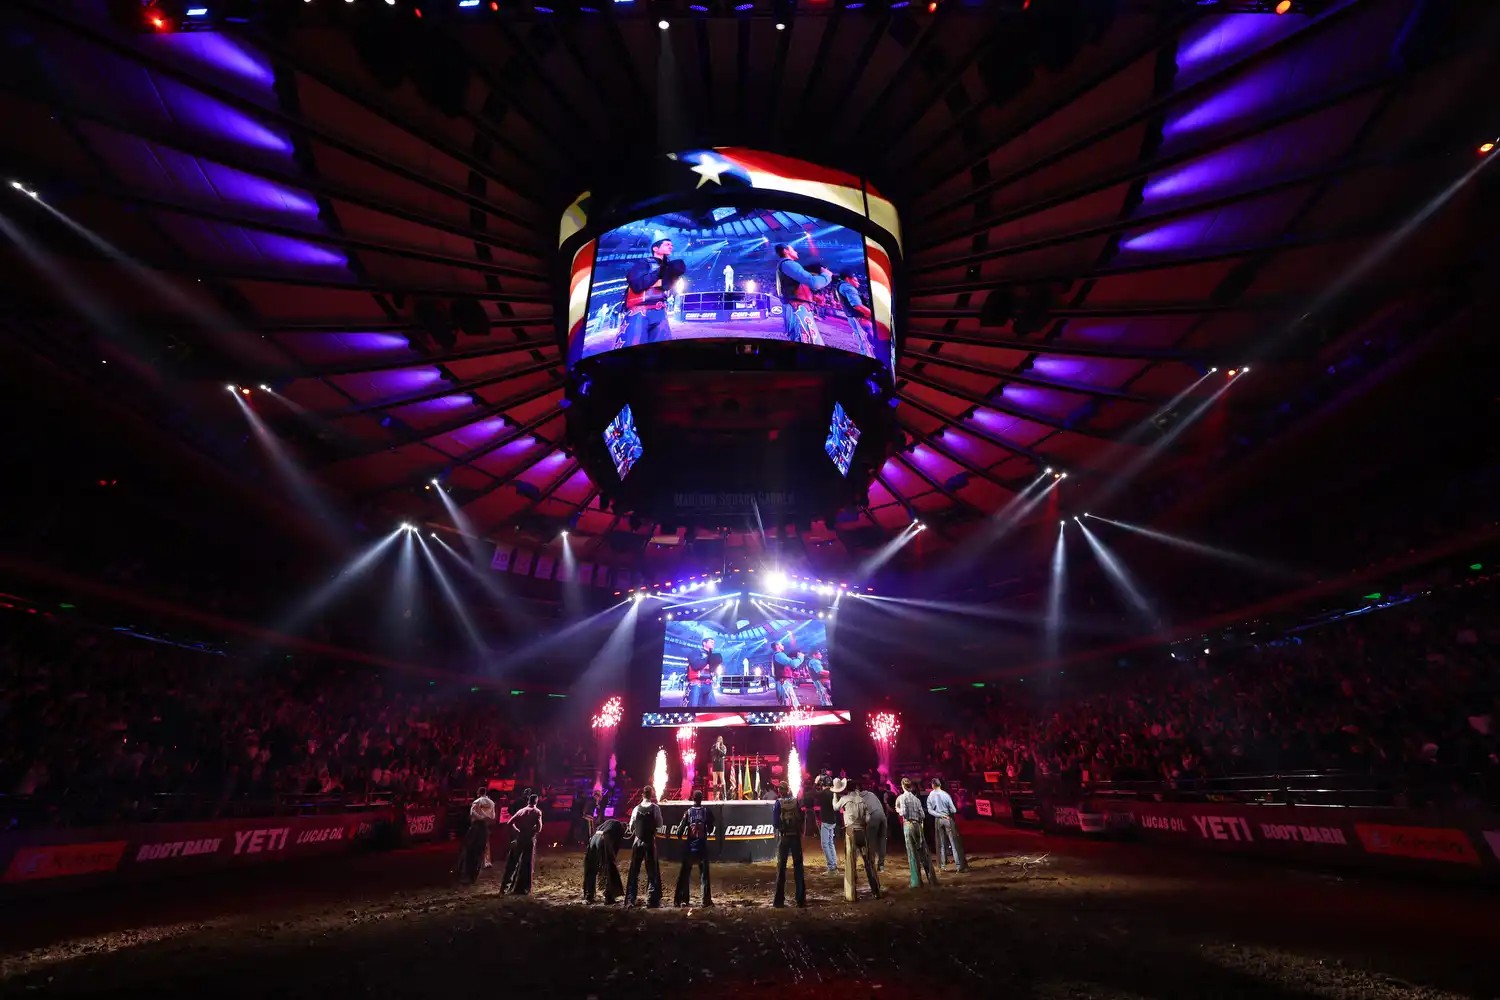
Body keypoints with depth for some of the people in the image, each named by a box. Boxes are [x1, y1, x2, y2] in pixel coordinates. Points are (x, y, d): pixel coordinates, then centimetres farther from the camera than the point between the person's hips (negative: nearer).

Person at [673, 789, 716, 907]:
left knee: (685, 873, 11)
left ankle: (683, 899, 9)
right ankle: (706, 900, 2)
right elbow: (711, 828, -1)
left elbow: (681, 829, -8)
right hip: (702, 845, 0)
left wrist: (679, 835, 13)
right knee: (704, 873, 6)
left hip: (689, 846, 0)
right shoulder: (707, 811, -5)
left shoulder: (688, 812, -6)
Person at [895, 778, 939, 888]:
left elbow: (903, 813, -14)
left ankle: (916, 881, 3)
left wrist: (898, 810, 7)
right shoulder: (916, 799, 10)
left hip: (908, 825, -4)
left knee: (913, 853, 1)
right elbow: (922, 815, 6)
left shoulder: (902, 797, -4)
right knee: (924, 852, 9)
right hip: (918, 825, 4)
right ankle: (932, 879, 12)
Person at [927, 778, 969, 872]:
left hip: (938, 820, 3)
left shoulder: (930, 796, -2)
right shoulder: (945, 794, -10)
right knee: (954, 843, 3)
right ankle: (960, 865, 2)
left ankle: (942, 866, 14)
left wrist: (940, 815, -6)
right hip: (948, 819, -3)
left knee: (940, 844, 11)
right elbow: (953, 810, -8)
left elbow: (930, 810, -5)